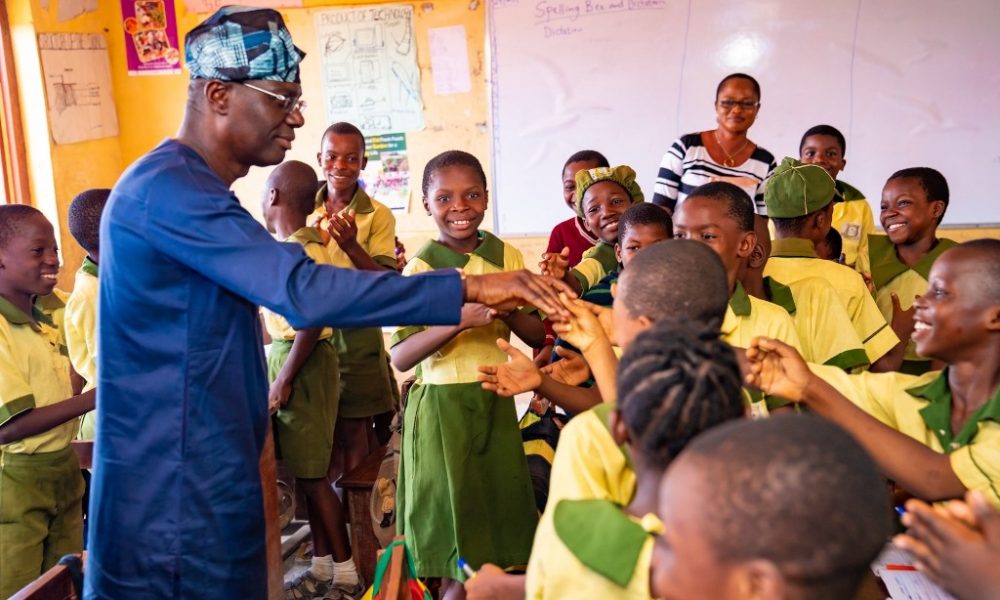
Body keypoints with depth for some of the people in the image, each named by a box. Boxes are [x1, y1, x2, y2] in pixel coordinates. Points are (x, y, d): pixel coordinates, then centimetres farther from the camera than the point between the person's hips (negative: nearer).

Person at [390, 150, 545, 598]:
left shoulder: (507, 256, 1)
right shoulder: (420, 269, -10)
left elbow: (537, 334, 2)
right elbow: (400, 357, -17)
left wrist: (505, 307, -18)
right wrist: (459, 318, -30)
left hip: (497, 401, 4)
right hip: (442, 406, -3)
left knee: (502, 511, 12)